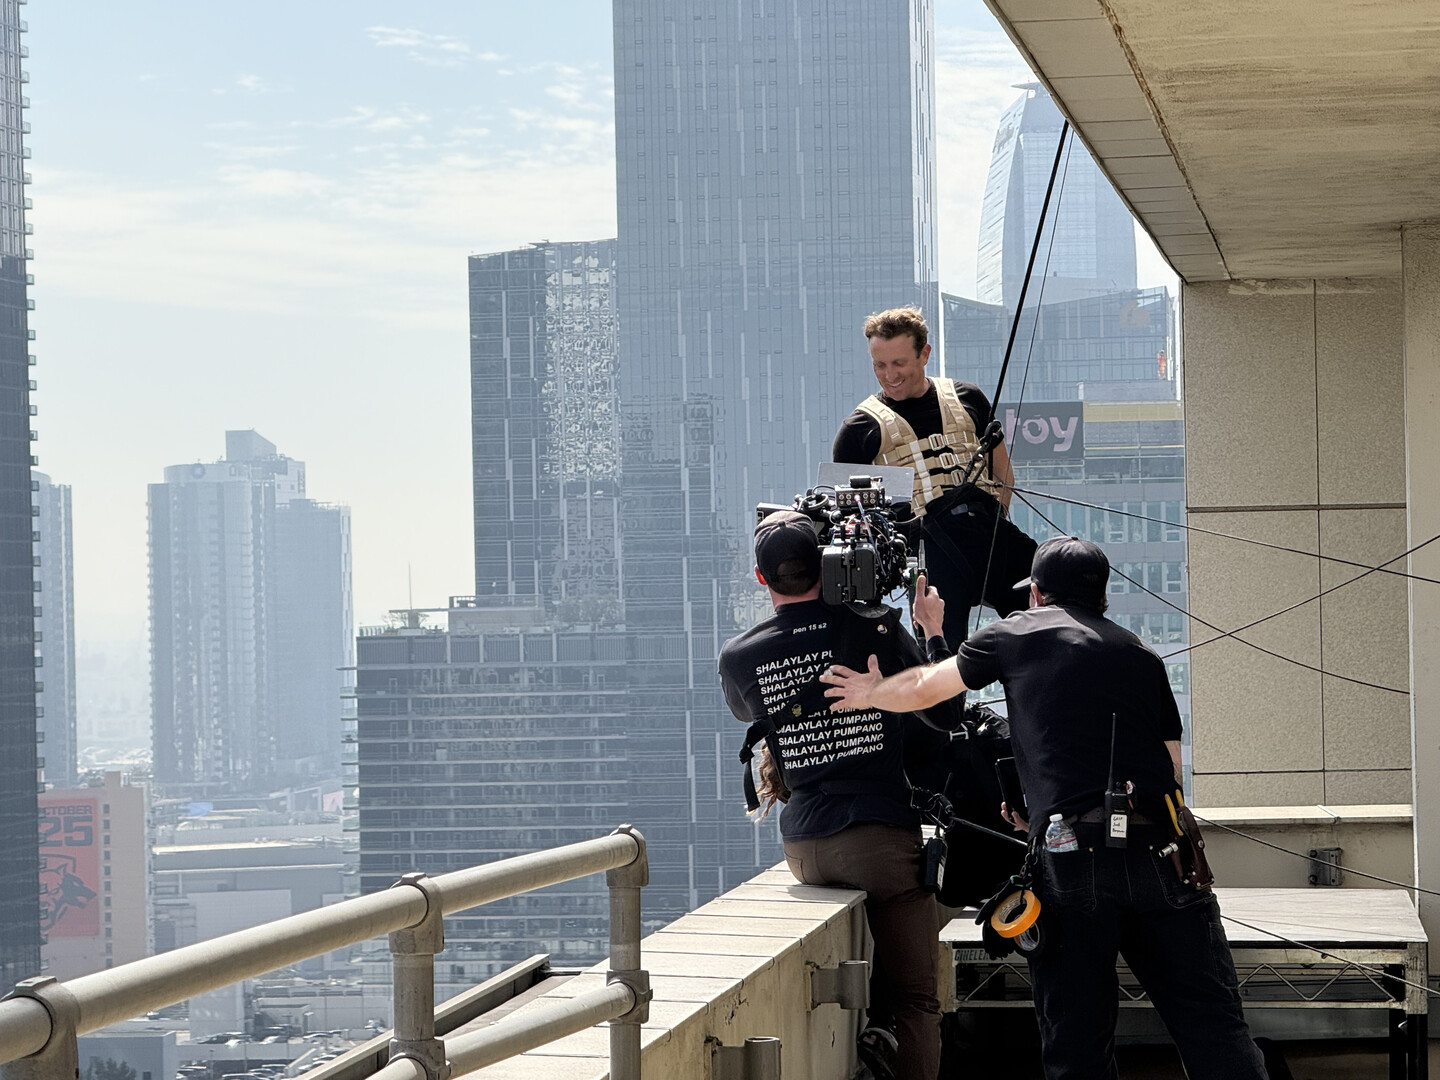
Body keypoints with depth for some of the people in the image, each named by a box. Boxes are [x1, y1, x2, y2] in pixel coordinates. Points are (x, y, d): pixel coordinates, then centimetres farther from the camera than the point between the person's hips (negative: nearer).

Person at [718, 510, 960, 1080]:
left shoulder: (737, 656, 2)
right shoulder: (877, 627, -4)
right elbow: (946, 712, 7)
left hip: (803, 846, 3)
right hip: (884, 836, -3)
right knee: (916, 1001, 1)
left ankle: (870, 1024, 12)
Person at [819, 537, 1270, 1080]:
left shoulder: (1020, 633, 14)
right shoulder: (1143, 656, 20)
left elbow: (923, 688, 28)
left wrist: (871, 693, 50)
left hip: (1072, 863, -2)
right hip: (1160, 853, 2)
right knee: (1215, 1032, -1)